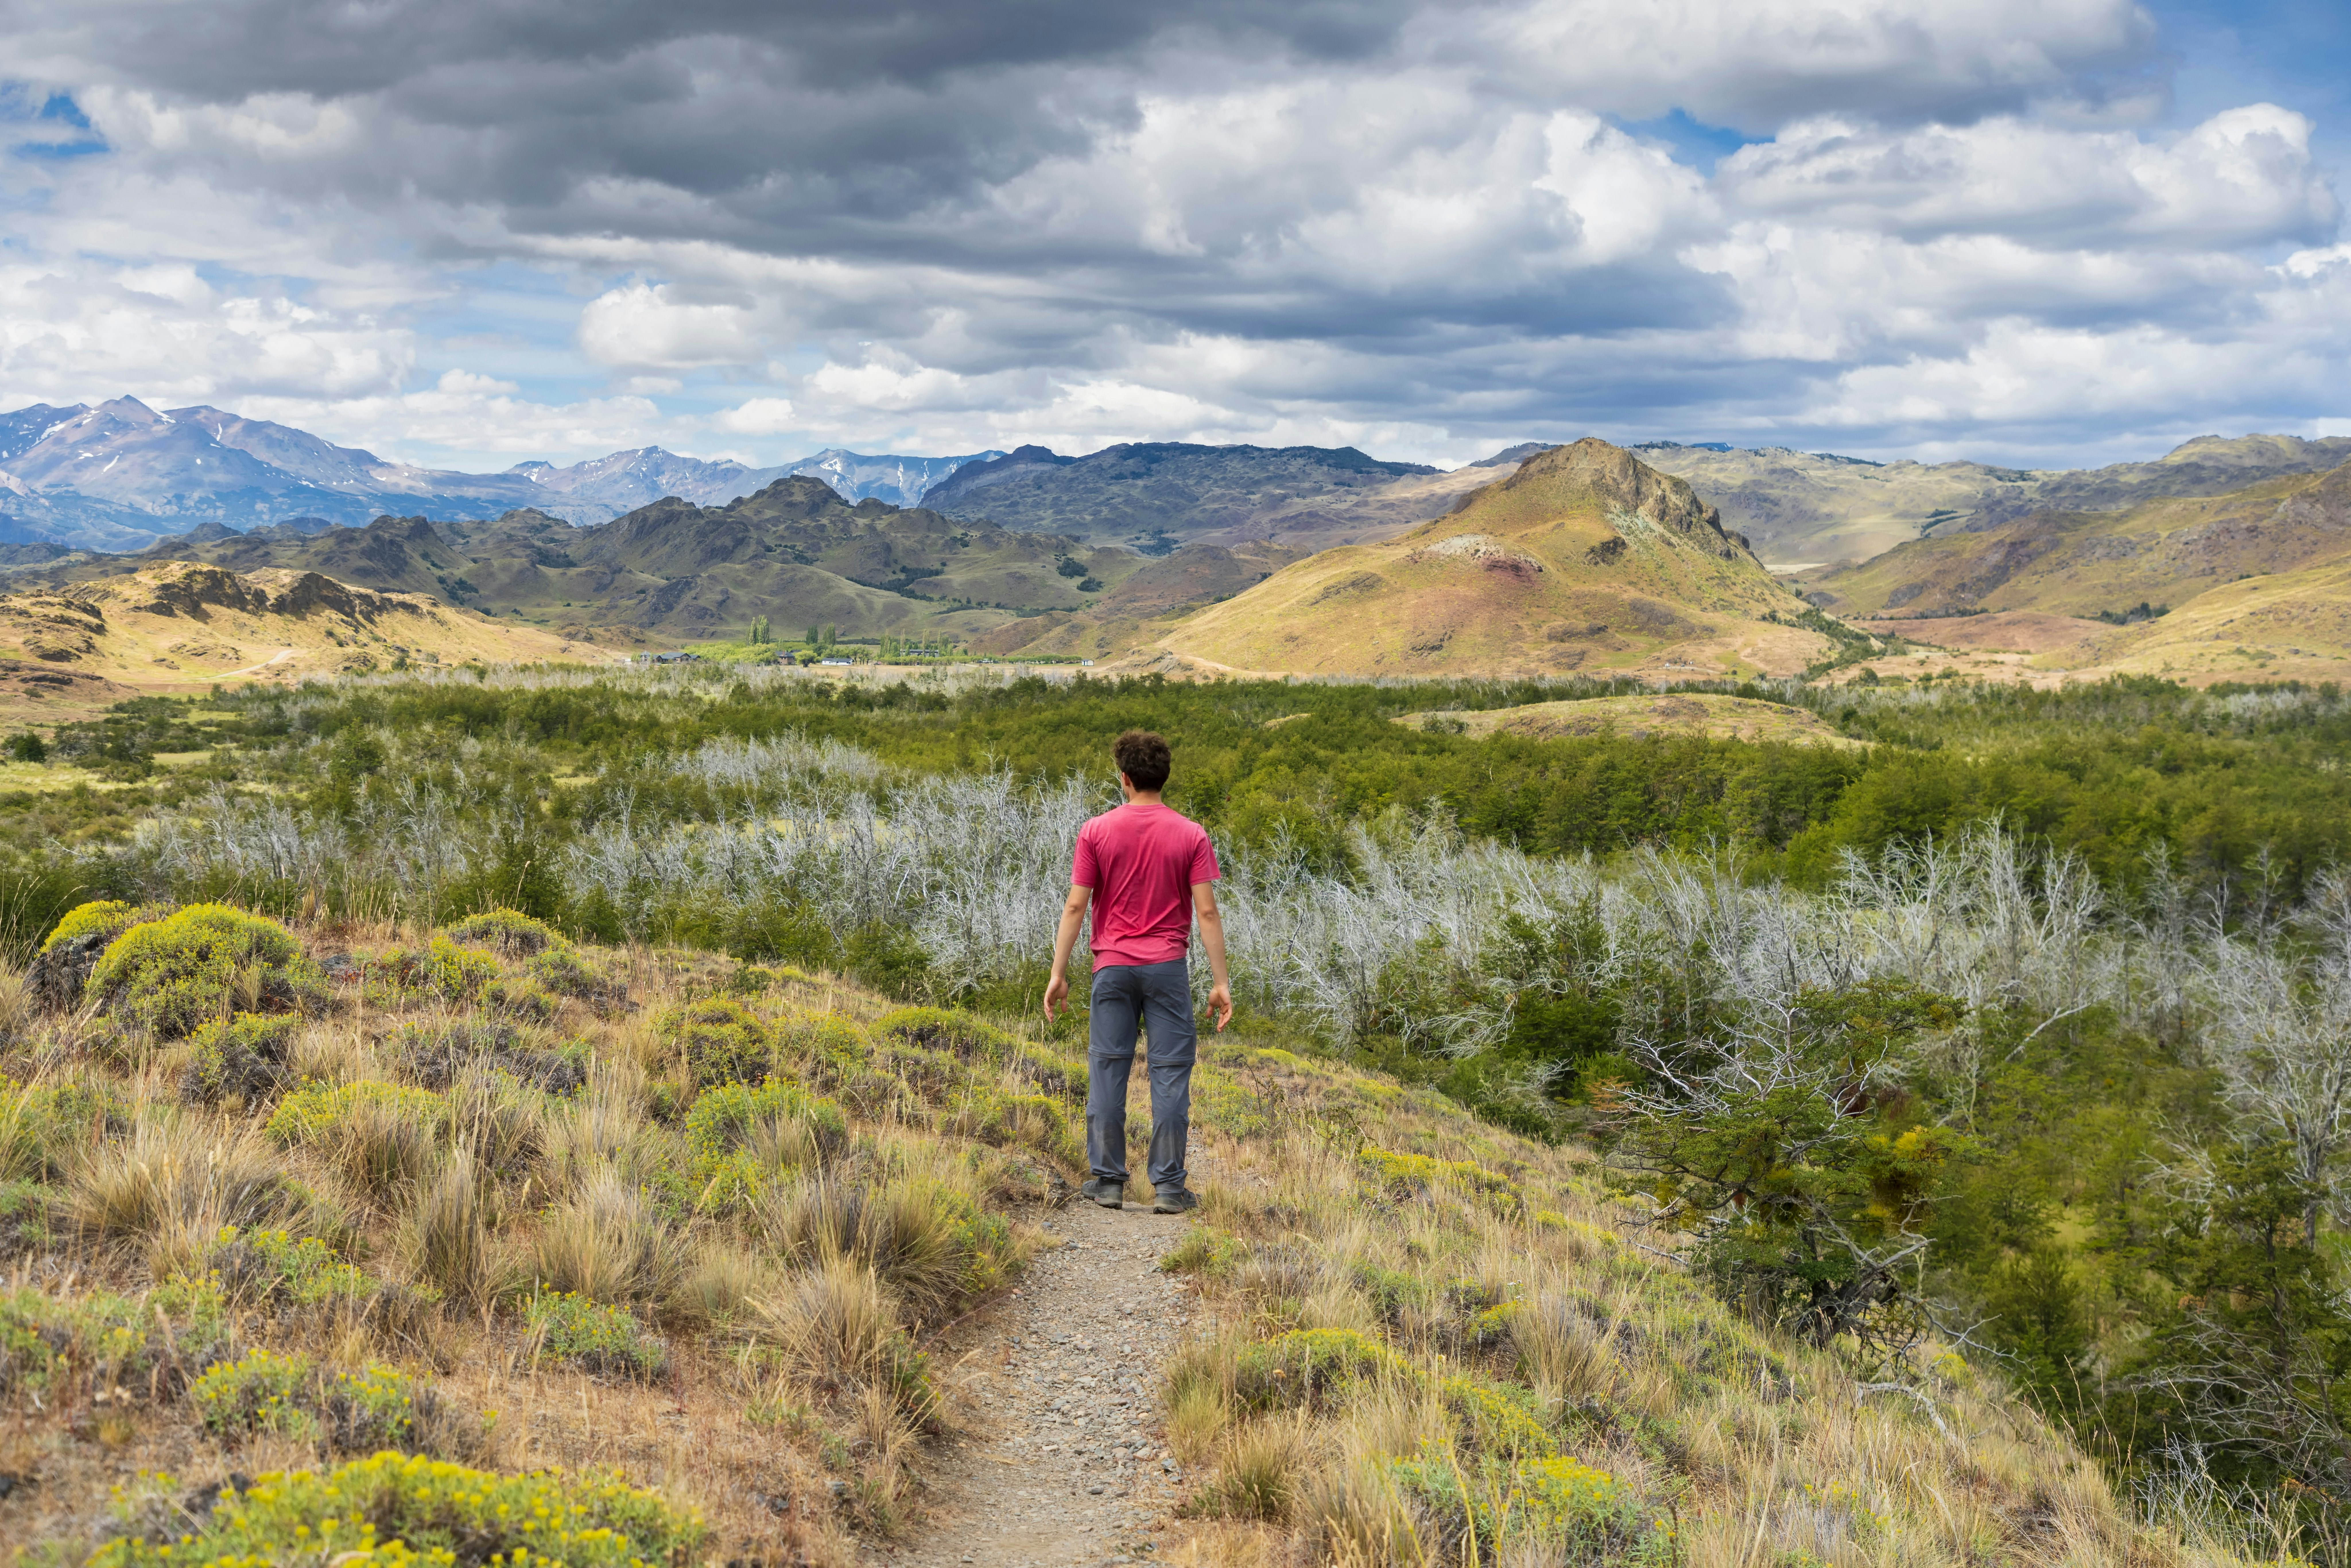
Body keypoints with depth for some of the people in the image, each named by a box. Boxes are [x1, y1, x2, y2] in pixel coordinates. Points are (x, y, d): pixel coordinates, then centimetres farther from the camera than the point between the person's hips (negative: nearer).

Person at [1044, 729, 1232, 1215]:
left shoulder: (1096, 832, -1)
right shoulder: (1191, 835, -1)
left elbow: (1075, 906, -3)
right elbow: (1207, 911, -5)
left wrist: (1058, 974, 2)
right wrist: (1220, 982, -2)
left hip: (1113, 967, 0)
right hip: (1168, 968, 0)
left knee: (1107, 1070, 7)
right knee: (1170, 1074, 2)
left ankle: (1109, 1181, 11)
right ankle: (1168, 1187, 3)